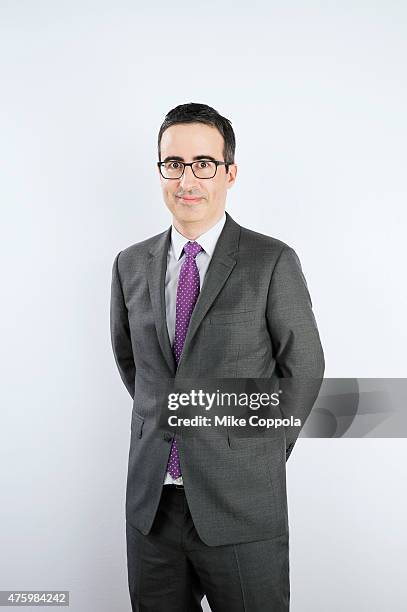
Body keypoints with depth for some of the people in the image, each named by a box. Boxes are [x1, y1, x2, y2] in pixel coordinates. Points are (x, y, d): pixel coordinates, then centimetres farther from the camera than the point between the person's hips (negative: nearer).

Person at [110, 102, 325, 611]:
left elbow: (303, 367, -1)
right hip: (150, 502, 4)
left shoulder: (273, 262, -8)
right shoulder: (131, 264, 4)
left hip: (242, 506, -3)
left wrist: (266, 453, 3)